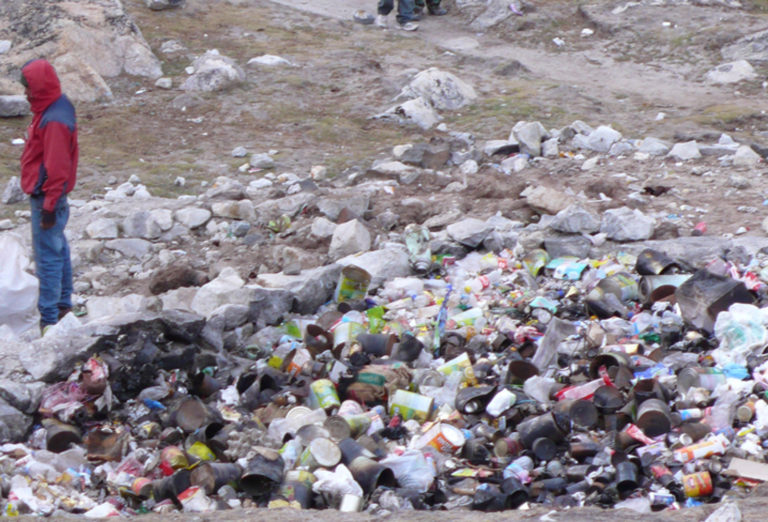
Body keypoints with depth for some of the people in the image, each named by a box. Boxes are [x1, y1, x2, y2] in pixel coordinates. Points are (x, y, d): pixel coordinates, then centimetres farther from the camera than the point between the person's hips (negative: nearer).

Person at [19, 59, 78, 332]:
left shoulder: (54, 120, -26)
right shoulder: (56, 105, 6)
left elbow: (57, 169, -25)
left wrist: (49, 206, -20)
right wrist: (50, 201, 20)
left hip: (46, 197, -10)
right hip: (48, 195, 10)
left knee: (48, 256, -4)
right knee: (58, 249, 19)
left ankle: (49, 318, 2)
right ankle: (63, 302, 32)